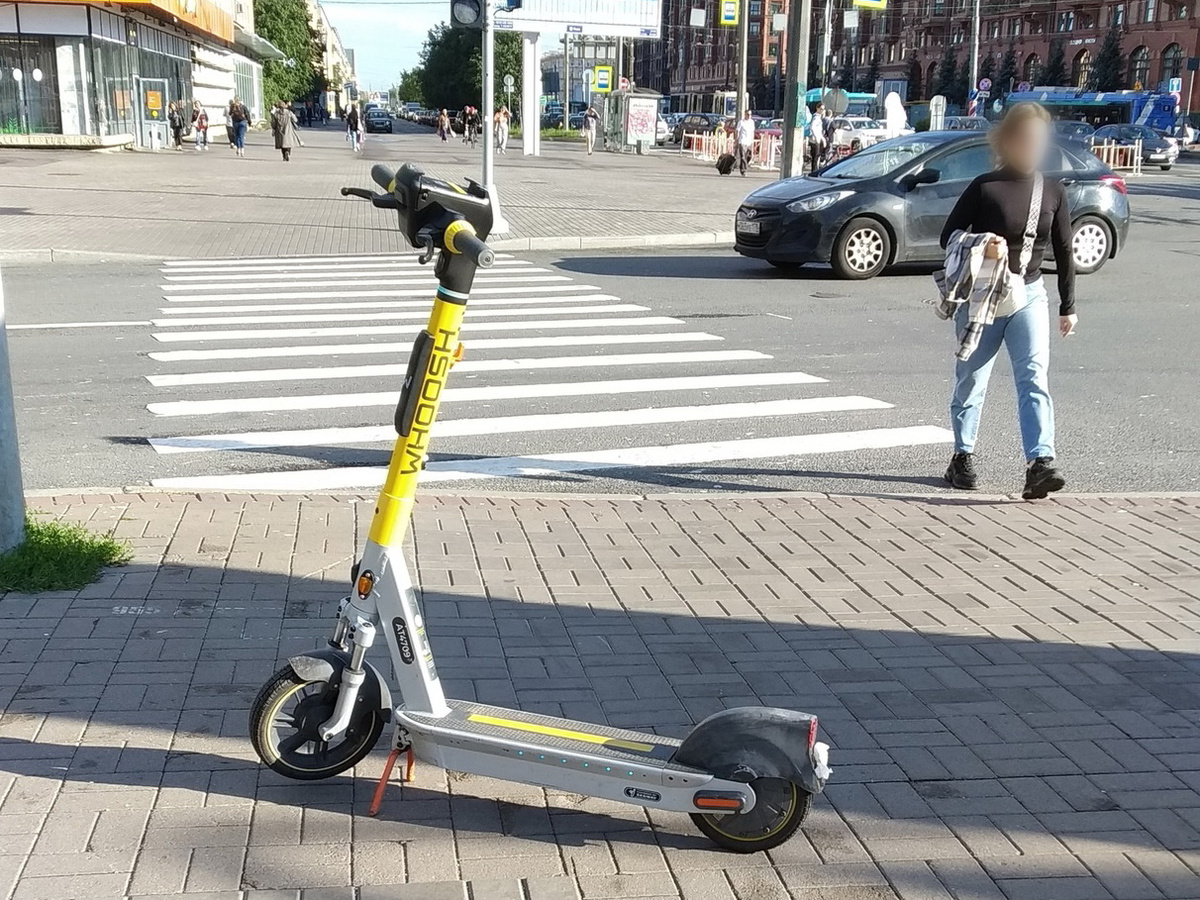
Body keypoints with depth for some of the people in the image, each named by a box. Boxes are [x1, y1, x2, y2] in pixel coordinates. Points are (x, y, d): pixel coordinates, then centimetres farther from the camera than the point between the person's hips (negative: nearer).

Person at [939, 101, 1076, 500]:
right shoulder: (984, 188, -7)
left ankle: (1039, 464, -19)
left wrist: (1068, 306, 11)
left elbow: (1063, 251, 10)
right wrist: (980, 246, -24)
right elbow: (948, 235, -3)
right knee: (971, 379, 8)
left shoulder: (1052, 192, 4)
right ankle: (963, 456, 25)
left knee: (1035, 377, -12)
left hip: (1028, 295, 2)